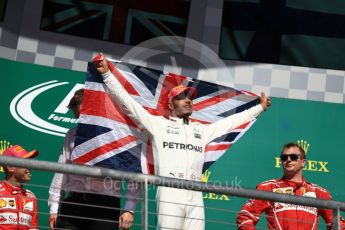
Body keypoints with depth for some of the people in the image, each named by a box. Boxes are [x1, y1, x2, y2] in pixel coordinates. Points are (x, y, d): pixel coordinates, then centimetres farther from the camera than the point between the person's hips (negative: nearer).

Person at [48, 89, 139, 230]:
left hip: (105, 205, -4)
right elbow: (61, 171, 14)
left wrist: (129, 209, -8)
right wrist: (53, 208, 12)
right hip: (74, 202, 4)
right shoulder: (72, 134, 13)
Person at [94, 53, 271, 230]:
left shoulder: (202, 130, 25)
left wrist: (260, 107, 36)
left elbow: (231, 121, 32)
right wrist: (107, 74, 2)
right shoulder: (158, 124, 13)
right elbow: (128, 102, 8)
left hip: (196, 201, 4)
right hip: (169, 198, -4)